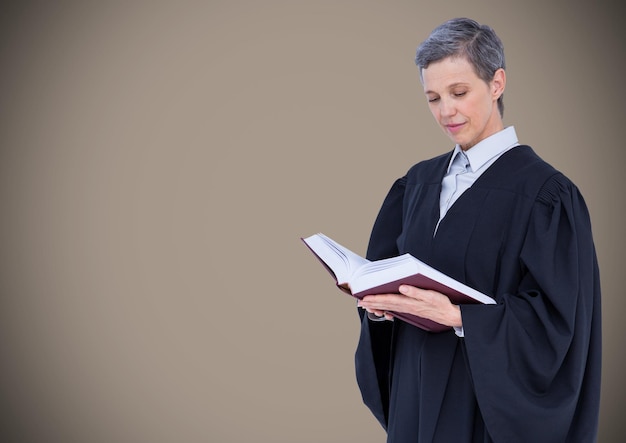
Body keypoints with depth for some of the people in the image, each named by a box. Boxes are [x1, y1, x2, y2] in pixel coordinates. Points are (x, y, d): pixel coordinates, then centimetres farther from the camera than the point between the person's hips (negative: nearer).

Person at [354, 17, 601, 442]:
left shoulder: (545, 193, -13)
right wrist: (377, 300, -12)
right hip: (416, 392, 6)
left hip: (491, 408, -5)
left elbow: (551, 319, -17)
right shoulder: (420, 180, 6)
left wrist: (458, 316, -29)